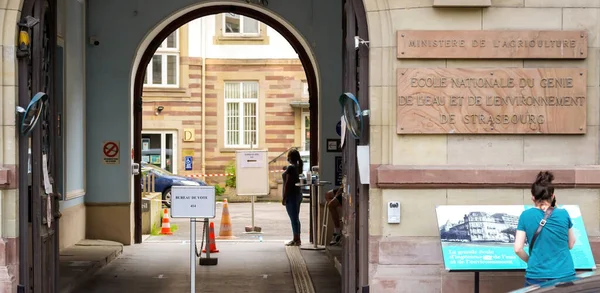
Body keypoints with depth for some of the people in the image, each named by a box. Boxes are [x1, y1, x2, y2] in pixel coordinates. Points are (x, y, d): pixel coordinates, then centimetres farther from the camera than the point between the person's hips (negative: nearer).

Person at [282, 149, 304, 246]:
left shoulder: (290, 167, -16)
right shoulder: (297, 167, 11)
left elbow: (287, 183, -18)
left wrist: (284, 197, -15)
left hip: (291, 195, -10)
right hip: (298, 194, 10)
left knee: (294, 218, -6)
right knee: (296, 218, 14)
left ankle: (296, 240, -5)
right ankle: (297, 239, 19)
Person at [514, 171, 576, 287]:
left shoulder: (526, 216, -3)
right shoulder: (563, 214, 0)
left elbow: (518, 249, -5)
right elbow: (570, 245, 12)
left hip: (537, 277, -1)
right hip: (565, 275, 1)